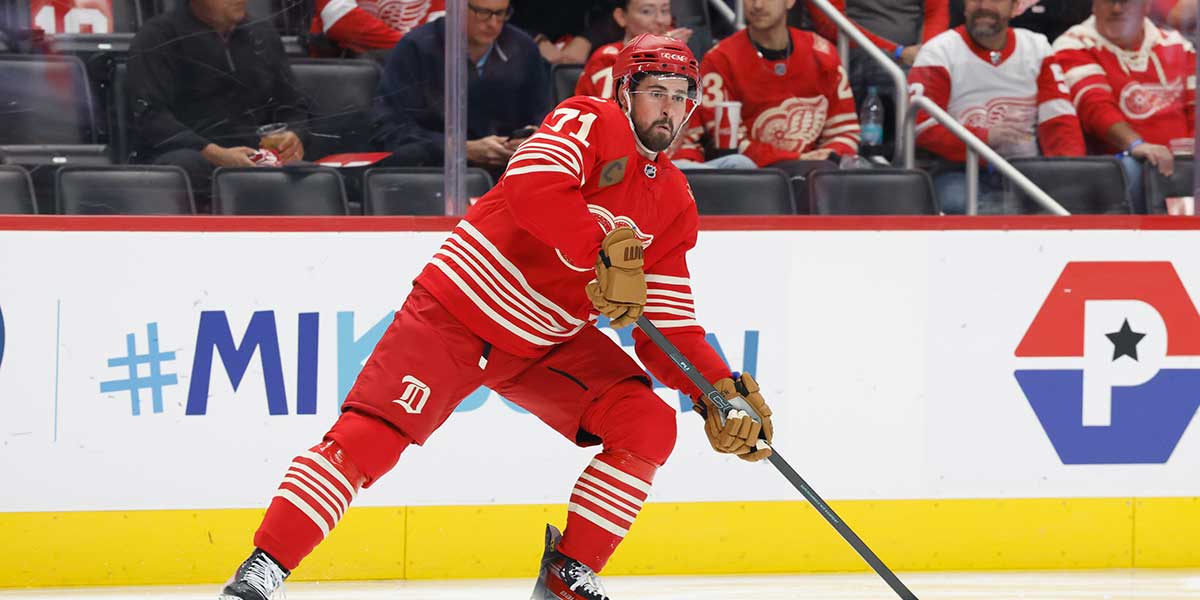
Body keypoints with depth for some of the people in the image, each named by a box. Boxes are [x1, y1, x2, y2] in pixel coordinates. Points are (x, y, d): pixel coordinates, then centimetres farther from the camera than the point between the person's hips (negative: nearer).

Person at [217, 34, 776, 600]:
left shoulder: (675, 204, 6)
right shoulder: (591, 122, -13)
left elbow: (669, 325, 6)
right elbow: (533, 184, -35)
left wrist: (718, 390, -9)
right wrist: (607, 256, -37)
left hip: (550, 342, 7)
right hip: (461, 305, -7)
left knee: (649, 426, -8)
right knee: (368, 437, -17)